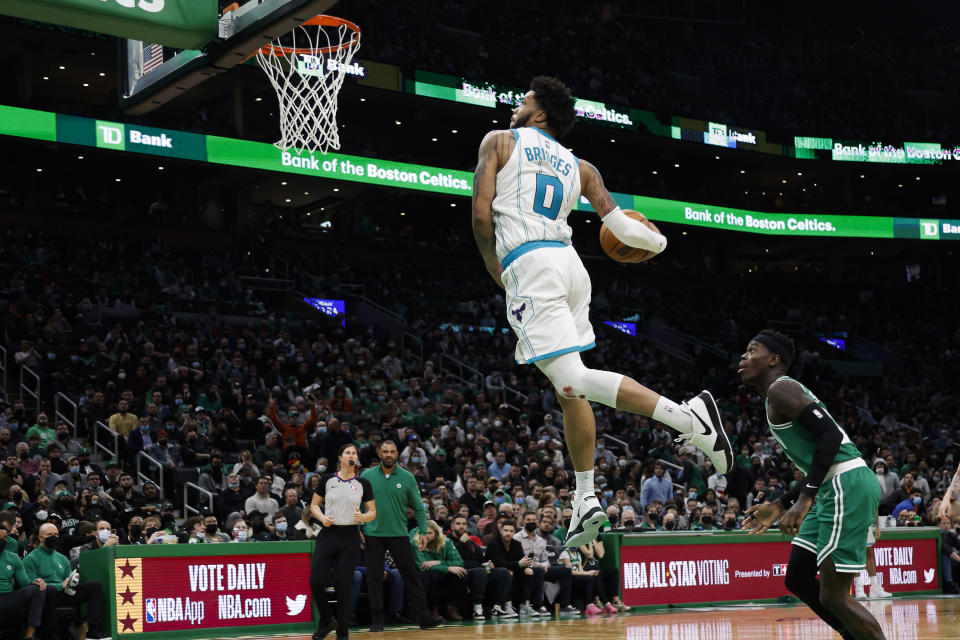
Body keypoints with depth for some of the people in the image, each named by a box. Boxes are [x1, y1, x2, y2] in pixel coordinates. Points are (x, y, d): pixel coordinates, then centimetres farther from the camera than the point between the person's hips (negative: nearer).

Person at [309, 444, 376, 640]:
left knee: (343, 587, -1)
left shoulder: (363, 483, 4)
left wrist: (363, 517, -13)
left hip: (350, 537, -1)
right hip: (328, 534, 1)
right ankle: (326, 621, 16)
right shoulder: (327, 480, 4)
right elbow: (314, 505, 11)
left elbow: (373, 512, 8)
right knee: (315, 581, -8)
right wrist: (322, 517, -8)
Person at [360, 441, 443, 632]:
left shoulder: (407, 478, 1)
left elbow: (418, 507, 5)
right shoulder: (367, 476, 1)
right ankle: (377, 620, 12)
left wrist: (423, 531, -3)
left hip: (399, 534, 0)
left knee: (411, 576, 1)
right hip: (373, 535, 0)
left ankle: (424, 617, 5)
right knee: (374, 578, 2)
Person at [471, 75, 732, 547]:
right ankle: (586, 499, 16)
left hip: (528, 265, -7)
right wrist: (657, 241, 28)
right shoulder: (578, 166, 21)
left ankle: (686, 415, -31)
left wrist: (495, 269, 13)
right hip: (569, 262, 7)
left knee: (572, 379, -16)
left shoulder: (499, 142, 9)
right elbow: (620, 226, 8)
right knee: (569, 390, 15)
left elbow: (482, 213, -2)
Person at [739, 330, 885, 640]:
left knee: (833, 596, -9)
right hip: (836, 487, 10)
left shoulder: (781, 389, -7)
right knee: (798, 579, 16)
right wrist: (779, 506, 26)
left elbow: (831, 434, -20)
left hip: (848, 486, -10)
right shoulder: (781, 395, 24)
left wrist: (805, 498, -23)